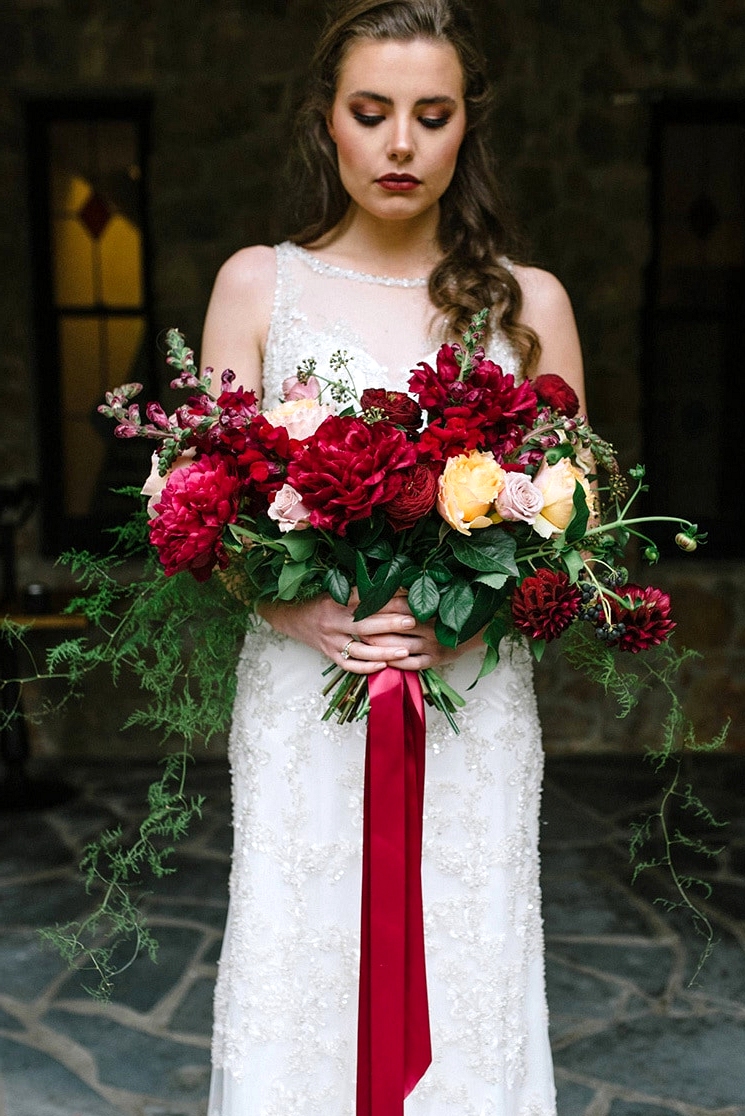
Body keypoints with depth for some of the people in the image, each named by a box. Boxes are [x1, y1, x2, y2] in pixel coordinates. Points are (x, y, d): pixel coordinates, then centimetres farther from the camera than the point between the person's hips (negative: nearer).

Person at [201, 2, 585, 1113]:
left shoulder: (529, 303, 7)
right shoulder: (258, 284, 6)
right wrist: (294, 610, -15)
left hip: (474, 717, 1)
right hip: (303, 703, 0)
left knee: (468, 998, 6)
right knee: (297, 1000, 5)